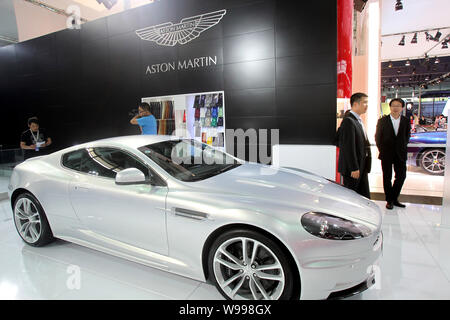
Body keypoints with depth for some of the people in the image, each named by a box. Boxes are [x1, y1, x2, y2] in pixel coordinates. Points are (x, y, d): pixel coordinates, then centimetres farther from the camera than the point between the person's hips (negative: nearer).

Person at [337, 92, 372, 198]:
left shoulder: (358, 120, 14)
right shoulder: (348, 121, -17)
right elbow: (349, 147, -22)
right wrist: (354, 168, -21)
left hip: (361, 167, 10)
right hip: (352, 169, -9)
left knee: (365, 196, 14)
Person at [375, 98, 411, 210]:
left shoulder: (406, 121, 4)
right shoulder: (382, 121, -2)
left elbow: (407, 136, 14)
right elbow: (377, 137, 2)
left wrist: (403, 147, 6)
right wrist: (382, 150, 1)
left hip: (400, 154, 2)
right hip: (386, 154, -2)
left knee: (401, 176, 5)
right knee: (387, 177, 4)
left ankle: (394, 198, 22)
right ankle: (389, 200, 16)